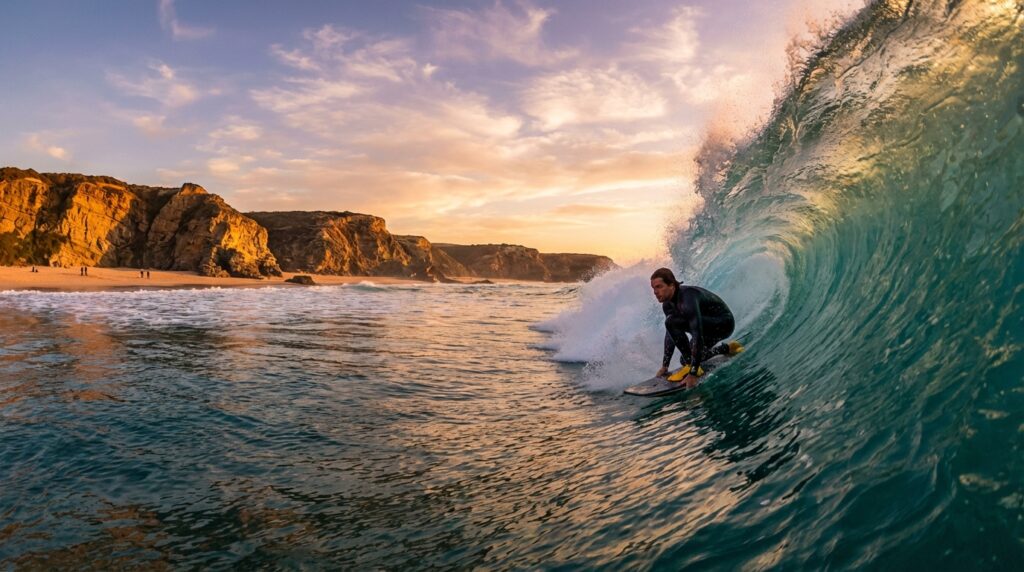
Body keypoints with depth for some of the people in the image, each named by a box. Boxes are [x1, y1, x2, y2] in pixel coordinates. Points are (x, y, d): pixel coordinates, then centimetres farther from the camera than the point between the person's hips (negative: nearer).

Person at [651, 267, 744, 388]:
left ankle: (692, 367, -17)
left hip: (724, 323, -9)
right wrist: (665, 365, 5)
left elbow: (697, 336, -38)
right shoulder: (668, 304, -7)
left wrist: (693, 373, -39)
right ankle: (726, 348, 29)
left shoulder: (687, 299, -34)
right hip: (707, 324, 9)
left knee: (673, 322, -28)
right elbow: (670, 333, 5)